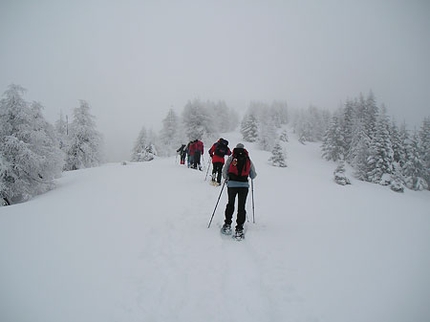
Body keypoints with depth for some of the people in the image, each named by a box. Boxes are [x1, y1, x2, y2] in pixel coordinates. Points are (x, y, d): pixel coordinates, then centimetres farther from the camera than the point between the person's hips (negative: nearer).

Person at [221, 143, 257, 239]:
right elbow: (253, 175, 11)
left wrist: (226, 178, 23)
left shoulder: (231, 158, 5)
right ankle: (239, 230, 2)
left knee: (230, 204, 18)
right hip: (244, 185, 0)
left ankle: (227, 225, 18)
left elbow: (225, 172, 3)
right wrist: (250, 176, 34)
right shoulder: (248, 160, 8)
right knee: (241, 207, 5)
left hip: (232, 184, 0)